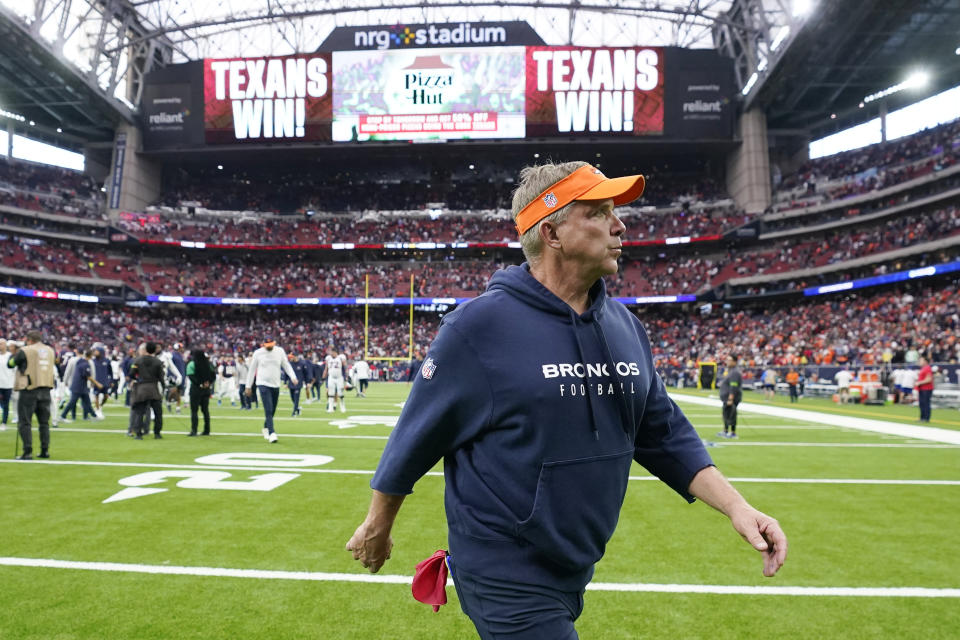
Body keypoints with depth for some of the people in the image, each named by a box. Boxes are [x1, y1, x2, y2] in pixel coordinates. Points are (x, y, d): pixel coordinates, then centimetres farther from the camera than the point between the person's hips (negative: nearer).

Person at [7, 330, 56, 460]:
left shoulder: (25, 351, -8)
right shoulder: (50, 350, 7)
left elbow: (10, 364, 4)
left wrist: (15, 353, 23)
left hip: (29, 390, -5)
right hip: (46, 390, 5)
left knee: (24, 423, 2)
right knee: (44, 422, 13)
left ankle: (27, 452, -3)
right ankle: (45, 450, 14)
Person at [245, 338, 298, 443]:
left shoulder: (280, 351, 2)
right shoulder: (258, 353, -2)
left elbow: (286, 365, 7)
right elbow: (252, 370, 5)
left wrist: (293, 377, -10)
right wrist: (248, 386, 7)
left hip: (276, 385, 3)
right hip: (263, 384, -3)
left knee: (272, 411, 11)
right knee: (268, 410, -15)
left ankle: (266, 428, 34)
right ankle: (271, 433, -19)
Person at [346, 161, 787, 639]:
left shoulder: (625, 326, 1)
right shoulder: (479, 326, -19)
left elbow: (665, 434, 7)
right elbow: (417, 435, -10)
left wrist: (736, 507, -4)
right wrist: (377, 527, 1)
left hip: (577, 568, 7)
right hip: (505, 577, -7)